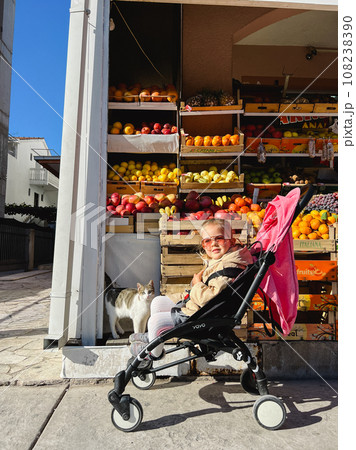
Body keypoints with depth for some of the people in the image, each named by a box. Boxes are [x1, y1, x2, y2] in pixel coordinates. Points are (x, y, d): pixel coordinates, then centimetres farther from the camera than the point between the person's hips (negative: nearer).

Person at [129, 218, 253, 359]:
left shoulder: (229, 268, -27)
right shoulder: (215, 261, 5)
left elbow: (213, 297, -34)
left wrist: (197, 284, -18)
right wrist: (196, 281, 1)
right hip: (191, 301, 11)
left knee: (155, 320, -8)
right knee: (157, 302, 18)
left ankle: (155, 353, 23)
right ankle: (152, 336, 41)